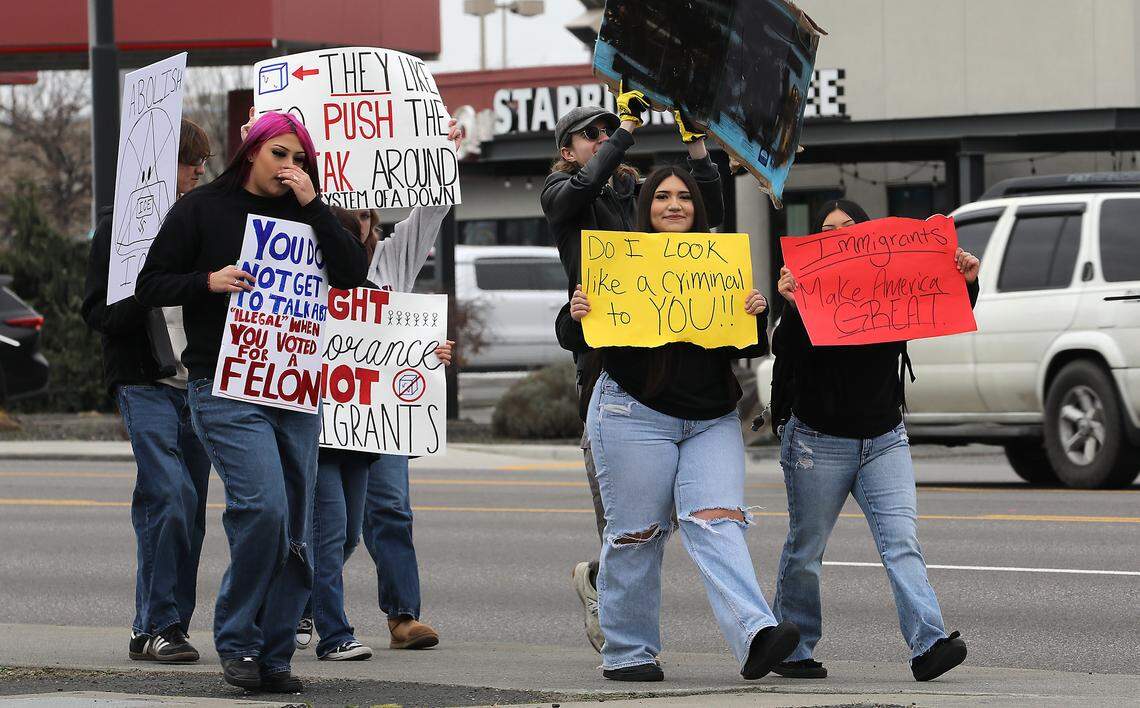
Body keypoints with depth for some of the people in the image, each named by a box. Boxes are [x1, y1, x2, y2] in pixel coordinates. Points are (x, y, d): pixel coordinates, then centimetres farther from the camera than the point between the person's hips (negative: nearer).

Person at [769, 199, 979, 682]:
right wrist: (790, 307, -38)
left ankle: (928, 645, -24)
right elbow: (788, 354, -19)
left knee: (901, 540, -12)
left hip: (884, 440, 2)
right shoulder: (808, 290, -6)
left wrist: (966, 283, -16)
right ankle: (790, 649, 22)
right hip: (818, 439, -2)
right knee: (805, 548, 8)